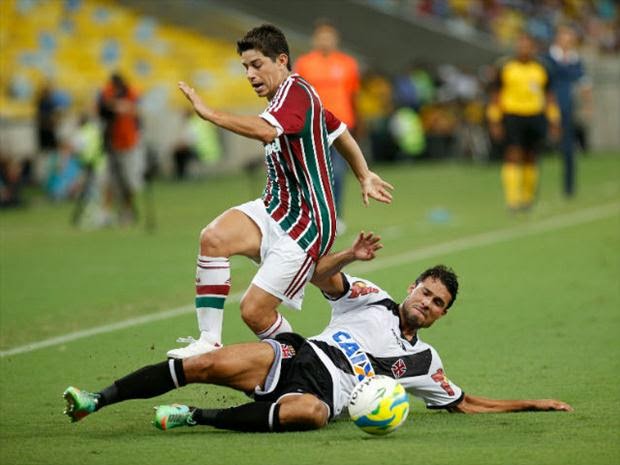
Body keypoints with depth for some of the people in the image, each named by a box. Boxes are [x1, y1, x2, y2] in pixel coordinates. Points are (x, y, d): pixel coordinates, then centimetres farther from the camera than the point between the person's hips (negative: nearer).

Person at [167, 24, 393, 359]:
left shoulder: (295, 90, -14)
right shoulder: (287, 96, 17)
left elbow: (266, 130, -37)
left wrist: (208, 113, -33)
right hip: (274, 209, 9)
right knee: (213, 237, -22)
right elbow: (340, 133, 33)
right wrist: (364, 177, 45)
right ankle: (209, 341, -24)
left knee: (254, 311, -13)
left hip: (306, 224, -9)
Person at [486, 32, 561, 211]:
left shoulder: (541, 69, 9)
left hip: (535, 117, 3)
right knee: (513, 157, -12)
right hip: (512, 116, -3)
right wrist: (494, 122, -2)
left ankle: (528, 197, 21)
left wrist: (554, 122, 10)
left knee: (530, 158, 7)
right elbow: (495, 95, 4)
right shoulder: (506, 67, 1)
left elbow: (549, 96, 14)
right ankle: (513, 198, -15)